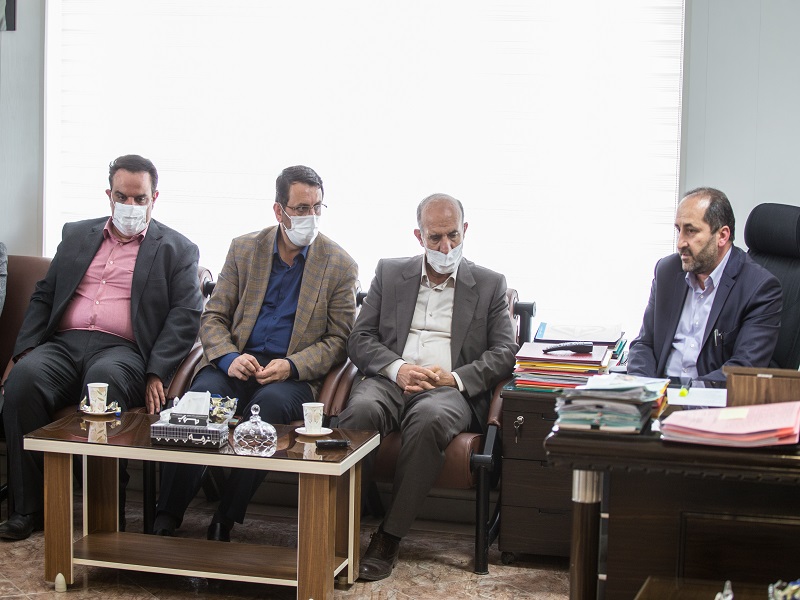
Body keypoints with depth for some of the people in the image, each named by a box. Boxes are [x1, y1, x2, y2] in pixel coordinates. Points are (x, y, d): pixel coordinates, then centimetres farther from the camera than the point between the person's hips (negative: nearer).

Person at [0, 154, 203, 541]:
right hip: (63, 345, 3)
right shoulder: (77, 234, 24)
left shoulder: (176, 249, 13)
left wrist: (157, 374, -13)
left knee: (104, 379, -39)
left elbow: (186, 314, 2)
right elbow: (43, 296, 20)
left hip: (122, 350, -3)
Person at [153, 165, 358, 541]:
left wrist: (291, 366, -14)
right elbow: (213, 318, 10)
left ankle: (225, 522, -29)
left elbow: (338, 340, 4)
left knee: (269, 401, -37)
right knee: (202, 396, -32)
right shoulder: (244, 249, 11)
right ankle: (166, 520, -26)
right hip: (236, 363, 2)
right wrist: (229, 358, -12)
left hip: (293, 374, -1)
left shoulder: (341, 266, 5)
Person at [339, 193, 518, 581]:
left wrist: (456, 378, -10)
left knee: (430, 419, -38)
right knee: (360, 411, -35)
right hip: (390, 381, 2)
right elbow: (360, 339, 12)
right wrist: (397, 369, -9)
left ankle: (389, 537, -29)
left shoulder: (490, 285, 16)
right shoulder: (389, 273, 19)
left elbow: (504, 353, 8)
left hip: (451, 390, -1)